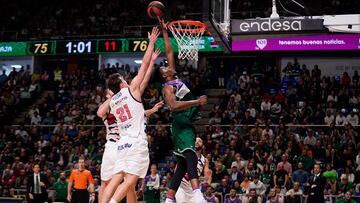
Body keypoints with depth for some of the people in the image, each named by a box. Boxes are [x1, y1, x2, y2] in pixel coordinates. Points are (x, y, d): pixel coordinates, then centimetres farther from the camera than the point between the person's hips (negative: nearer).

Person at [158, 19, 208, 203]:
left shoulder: (175, 78, 17)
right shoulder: (168, 87, -8)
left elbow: (169, 52, 23)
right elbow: (174, 106, -27)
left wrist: (165, 32, 22)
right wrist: (197, 102, -32)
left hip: (186, 124, 10)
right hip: (182, 124, -10)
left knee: (182, 166, 9)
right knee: (190, 156, -28)